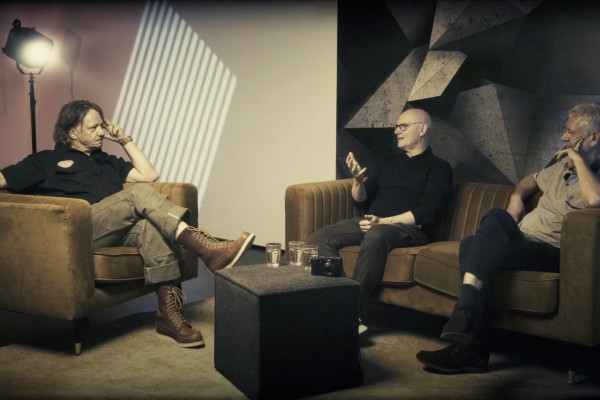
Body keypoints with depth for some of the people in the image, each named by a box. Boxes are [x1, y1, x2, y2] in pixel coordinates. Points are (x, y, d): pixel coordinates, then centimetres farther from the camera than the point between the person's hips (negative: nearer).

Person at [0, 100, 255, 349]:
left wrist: (124, 140, 25)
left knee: (152, 227, -32)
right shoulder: (47, 161, 22)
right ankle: (206, 249, -41)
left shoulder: (105, 161, 34)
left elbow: (149, 175, 24)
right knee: (139, 194, -29)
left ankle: (168, 314, -40)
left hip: (119, 231, 5)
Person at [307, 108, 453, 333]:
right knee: (318, 238, -19)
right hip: (371, 223, 6)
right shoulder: (392, 160, 25)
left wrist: (385, 221, -20)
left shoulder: (438, 167, 7)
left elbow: (427, 212, -8)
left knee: (376, 236, -41)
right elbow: (362, 201, 22)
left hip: (408, 230, -6)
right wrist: (358, 180, 0)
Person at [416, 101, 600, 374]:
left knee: (496, 219, -31)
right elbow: (531, 180, 39)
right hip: (522, 240, 7)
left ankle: (466, 328, -32)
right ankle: (470, 344, -30)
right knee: (471, 245, -24)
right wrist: (517, 196, 16)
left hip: (553, 253, -7)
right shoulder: (563, 166, 21)